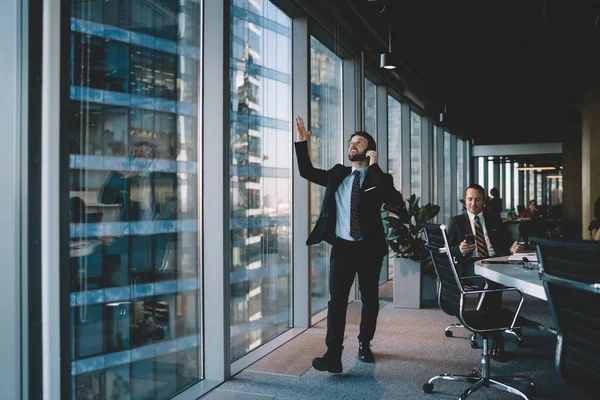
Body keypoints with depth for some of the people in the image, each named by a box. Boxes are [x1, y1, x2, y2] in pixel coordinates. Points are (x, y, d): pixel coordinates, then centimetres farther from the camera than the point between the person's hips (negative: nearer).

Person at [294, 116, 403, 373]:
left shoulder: (379, 178, -1)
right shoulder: (338, 174, 10)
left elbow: (396, 200, -20)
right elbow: (307, 171, 13)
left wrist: (374, 166, -18)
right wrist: (302, 142, 2)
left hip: (369, 249, -1)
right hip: (342, 247, 1)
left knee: (370, 299, 12)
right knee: (337, 300, -7)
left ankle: (365, 345, 31)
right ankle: (333, 356, -8)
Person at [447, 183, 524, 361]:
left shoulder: (495, 220, 22)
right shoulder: (456, 221, 16)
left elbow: (505, 245, 15)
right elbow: (449, 249, 7)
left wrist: (512, 249, -8)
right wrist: (460, 249, -15)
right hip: (470, 265, -2)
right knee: (490, 278, -33)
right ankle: (497, 341, -26)